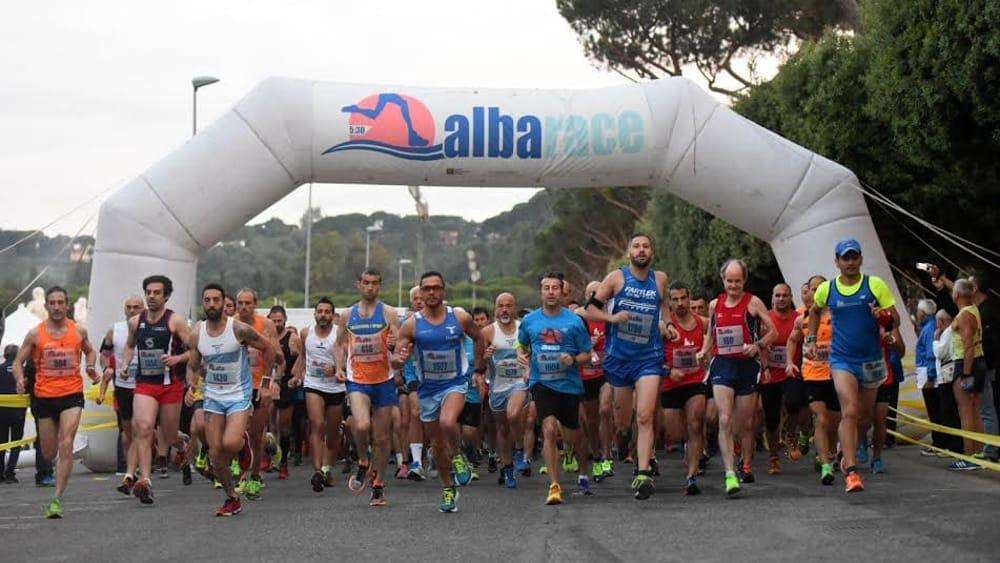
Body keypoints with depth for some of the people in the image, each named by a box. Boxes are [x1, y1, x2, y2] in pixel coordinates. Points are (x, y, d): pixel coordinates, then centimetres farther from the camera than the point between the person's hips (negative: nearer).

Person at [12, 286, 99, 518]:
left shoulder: (79, 331, 3)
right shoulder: (35, 334, -1)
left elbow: (90, 351, 23)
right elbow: (18, 362, 5)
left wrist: (91, 367, 3)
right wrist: (19, 379, -15)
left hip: (72, 396, -1)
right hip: (44, 398, 1)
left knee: (66, 446, -17)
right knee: (49, 453, 9)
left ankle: (57, 499, -15)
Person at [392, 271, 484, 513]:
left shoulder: (461, 318, -7)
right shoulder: (411, 324, -8)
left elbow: (478, 338, 13)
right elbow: (396, 360, -7)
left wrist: (480, 368, 12)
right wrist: (400, 358, -30)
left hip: (456, 383, -2)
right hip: (428, 388, 2)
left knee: (447, 422, -31)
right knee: (437, 444, 11)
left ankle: (458, 457, -1)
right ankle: (448, 489, 30)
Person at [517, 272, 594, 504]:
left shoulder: (574, 321, -3)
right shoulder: (529, 321, 4)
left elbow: (587, 354, 2)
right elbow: (522, 345, 22)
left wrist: (573, 359, -18)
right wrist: (522, 355, 1)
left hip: (569, 384, 0)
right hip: (541, 383, 0)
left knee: (574, 436, 12)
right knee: (550, 430, -19)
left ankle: (584, 474, 41)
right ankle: (554, 486, -15)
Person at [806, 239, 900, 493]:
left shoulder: (875, 285, -3)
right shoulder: (826, 289, 1)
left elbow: (895, 318, -2)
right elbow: (815, 311, 23)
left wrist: (885, 317, -24)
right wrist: (811, 339, 16)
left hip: (871, 360, 2)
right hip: (842, 360, -2)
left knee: (865, 412, 15)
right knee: (849, 412, -17)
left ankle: (848, 450, 41)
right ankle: (851, 472, -20)